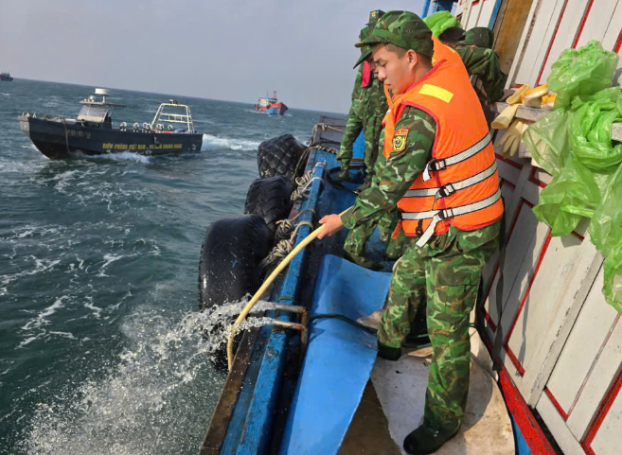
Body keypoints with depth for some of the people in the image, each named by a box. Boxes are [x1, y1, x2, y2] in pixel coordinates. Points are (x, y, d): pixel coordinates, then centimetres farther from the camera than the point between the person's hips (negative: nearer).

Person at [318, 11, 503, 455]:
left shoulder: (421, 115, -26)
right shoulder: (448, 66, 2)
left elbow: (389, 187, -22)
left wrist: (344, 219, -10)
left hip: (457, 238, -10)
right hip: (439, 229, 10)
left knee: (447, 331, 2)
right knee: (404, 283, 26)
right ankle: (390, 343, 52)